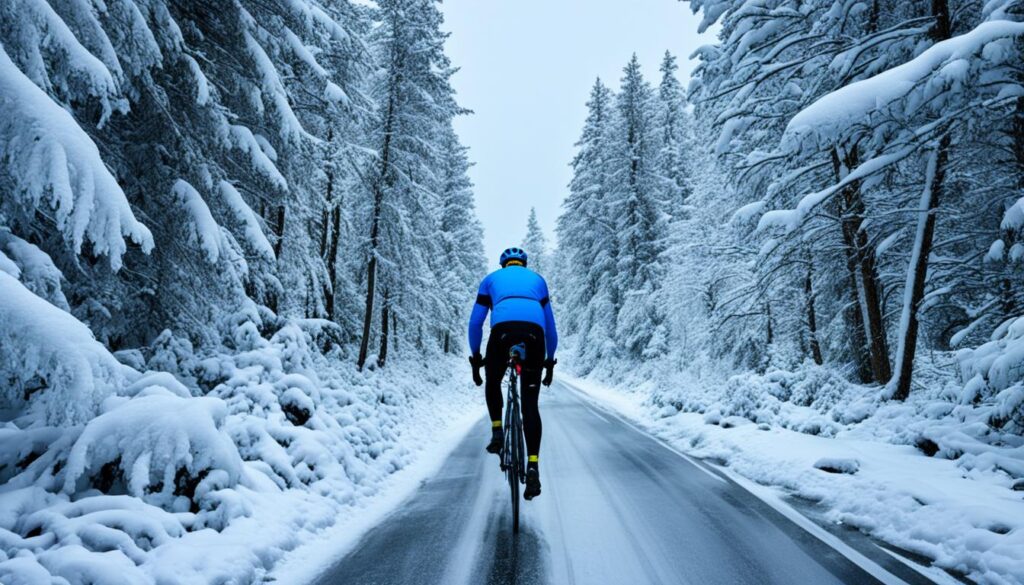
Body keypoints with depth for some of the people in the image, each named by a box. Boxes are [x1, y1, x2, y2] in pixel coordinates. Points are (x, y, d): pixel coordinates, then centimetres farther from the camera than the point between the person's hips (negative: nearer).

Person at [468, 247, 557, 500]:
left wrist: (475, 358, 32)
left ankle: (497, 432, 15)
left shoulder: (491, 278, 29)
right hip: (533, 334, 1)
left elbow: (475, 323, 24)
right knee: (530, 404, 6)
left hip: (503, 331, -1)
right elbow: (550, 325, 35)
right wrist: (550, 360, 42)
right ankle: (533, 466, -4)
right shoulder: (537, 279, 34)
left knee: (493, 383, 29)